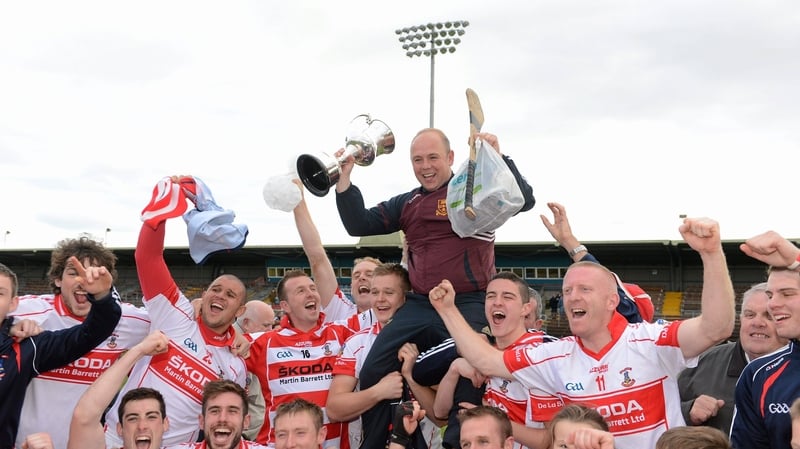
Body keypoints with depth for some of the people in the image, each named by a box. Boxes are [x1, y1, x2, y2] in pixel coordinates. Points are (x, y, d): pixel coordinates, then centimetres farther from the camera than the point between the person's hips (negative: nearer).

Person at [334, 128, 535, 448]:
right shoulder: (406, 203, 17)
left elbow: (524, 200, -13)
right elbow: (359, 225, 14)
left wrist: (497, 158, -24)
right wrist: (343, 179, 3)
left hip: (468, 306, -5)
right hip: (419, 306, 5)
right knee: (373, 374, 2)